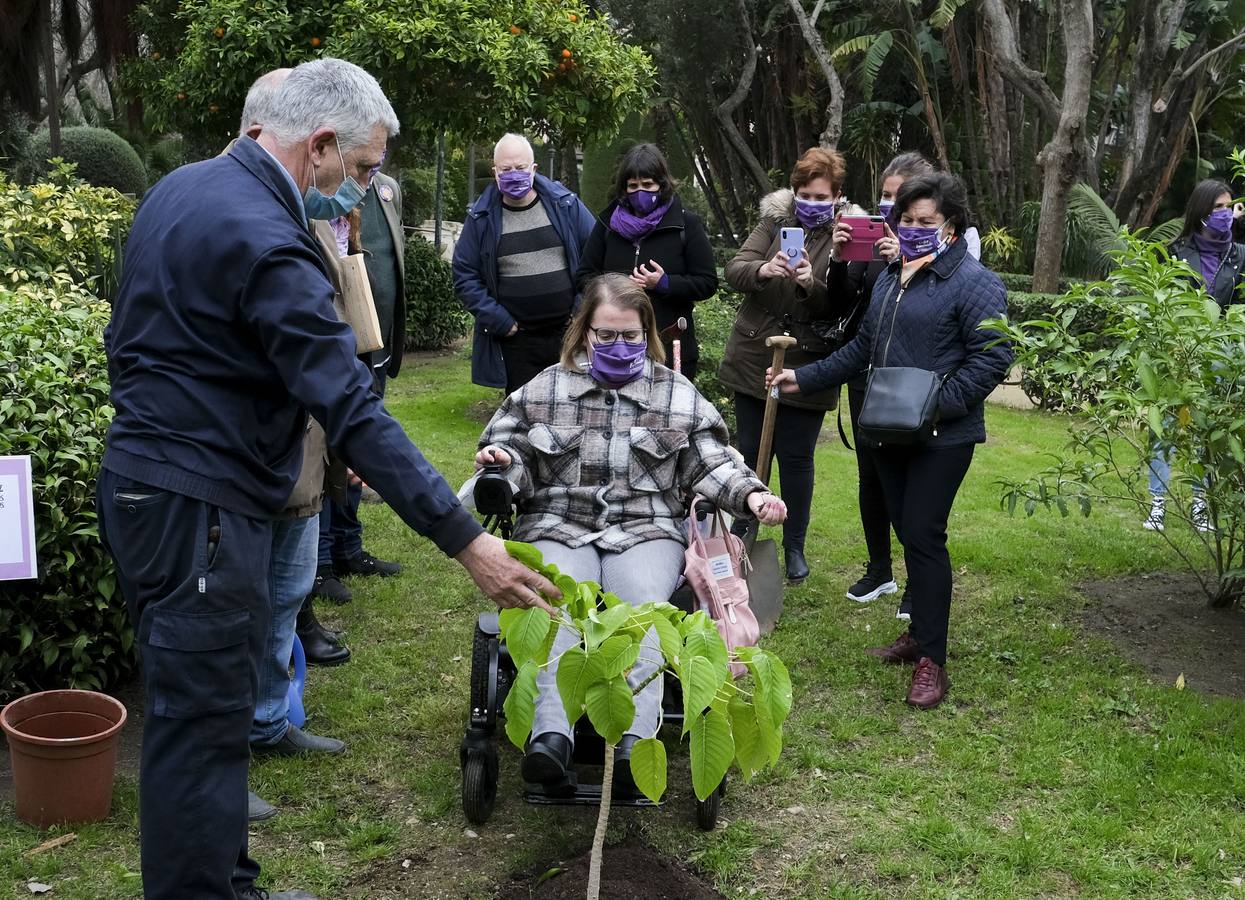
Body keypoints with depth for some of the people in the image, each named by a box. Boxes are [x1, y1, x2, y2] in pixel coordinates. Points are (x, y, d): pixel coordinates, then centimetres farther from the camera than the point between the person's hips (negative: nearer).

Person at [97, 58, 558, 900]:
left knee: (205, 710, 18)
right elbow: (354, 414, -26)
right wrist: (466, 540, -25)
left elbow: (129, 339, 20)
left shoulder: (181, 188, 9)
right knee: (202, 728, -2)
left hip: (148, 477, 10)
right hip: (197, 506, -10)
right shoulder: (266, 241, -22)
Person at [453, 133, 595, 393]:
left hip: (570, 331, 0)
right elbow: (465, 276, 2)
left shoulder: (566, 205, 1)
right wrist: (498, 320, -6)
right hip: (516, 340, 0)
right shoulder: (481, 218, 2)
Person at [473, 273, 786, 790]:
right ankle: (551, 737, -49)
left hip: (646, 530, 0)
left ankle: (636, 744, -50)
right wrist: (501, 460, -6)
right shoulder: (545, 389, 17)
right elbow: (512, 449, 19)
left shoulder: (678, 396, 15)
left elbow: (711, 464, 11)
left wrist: (750, 495, -9)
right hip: (558, 528, 0)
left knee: (640, 608, -34)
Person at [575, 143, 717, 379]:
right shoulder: (608, 222, 9)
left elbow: (707, 283, -1)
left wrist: (664, 283, -17)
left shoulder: (686, 224, 1)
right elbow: (584, 276, 12)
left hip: (672, 351, -2)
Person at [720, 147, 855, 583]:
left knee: (797, 457, 5)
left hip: (806, 367, -2)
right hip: (753, 359, 2)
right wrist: (762, 270, -30)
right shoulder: (774, 221, 1)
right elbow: (733, 271, -8)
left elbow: (843, 306, -11)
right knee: (749, 451, 11)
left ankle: (794, 547, 20)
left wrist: (811, 284, -30)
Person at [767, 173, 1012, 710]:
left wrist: (936, 406, -25)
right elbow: (863, 348, 23)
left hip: (942, 437, -8)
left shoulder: (973, 282, -10)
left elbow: (992, 358, -18)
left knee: (923, 535, -10)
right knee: (907, 532, 13)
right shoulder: (891, 277, 17)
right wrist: (805, 378, 16)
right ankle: (920, 632, 28)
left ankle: (932, 660, -1)